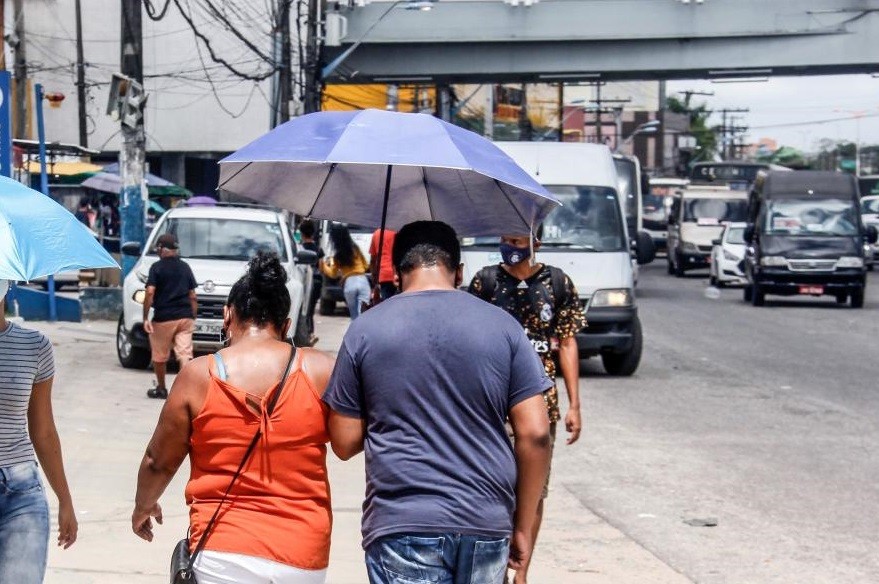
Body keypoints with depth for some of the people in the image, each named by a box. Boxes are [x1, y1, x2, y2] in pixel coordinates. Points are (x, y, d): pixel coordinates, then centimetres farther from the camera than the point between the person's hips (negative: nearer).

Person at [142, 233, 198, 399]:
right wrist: (193, 317, 17)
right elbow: (193, 296, 10)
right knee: (185, 354, -2)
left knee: (160, 356, 13)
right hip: (185, 317, 4)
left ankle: (161, 389, 24)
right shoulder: (185, 267, 10)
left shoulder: (157, 267, -4)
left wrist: (145, 318, -11)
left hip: (163, 318, -4)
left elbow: (150, 293, -13)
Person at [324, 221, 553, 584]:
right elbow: (535, 434, -1)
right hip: (487, 526, 2)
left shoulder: (366, 330, 0)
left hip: (402, 526, -2)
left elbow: (344, 443, 2)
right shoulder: (502, 326, 3)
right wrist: (522, 526, 8)